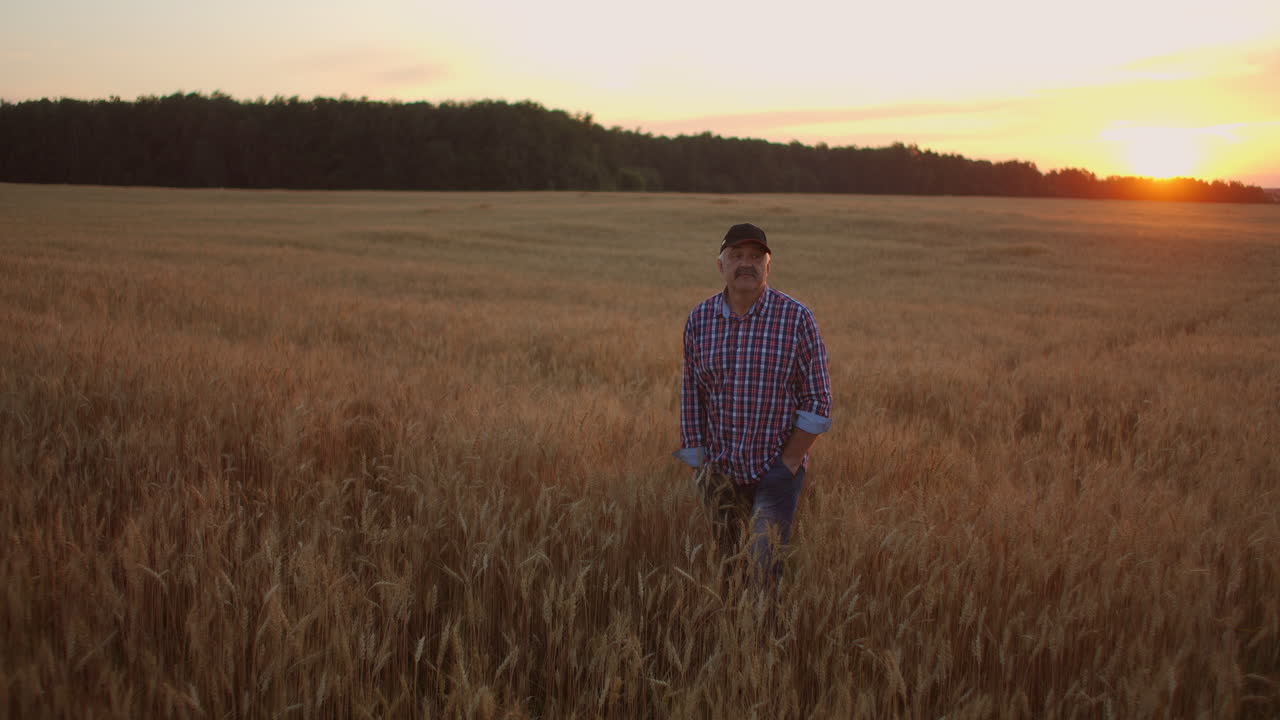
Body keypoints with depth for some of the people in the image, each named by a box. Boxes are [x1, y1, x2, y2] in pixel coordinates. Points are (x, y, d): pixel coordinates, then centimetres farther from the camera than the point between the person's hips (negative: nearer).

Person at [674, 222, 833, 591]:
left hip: (777, 467, -3)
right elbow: (691, 396, 5)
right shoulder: (700, 319, -1)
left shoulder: (796, 318, -10)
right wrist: (697, 462, 3)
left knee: (766, 568, -8)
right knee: (721, 566, 14)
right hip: (719, 469, 3)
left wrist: (789, 463, -10)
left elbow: (818, 401, -8)